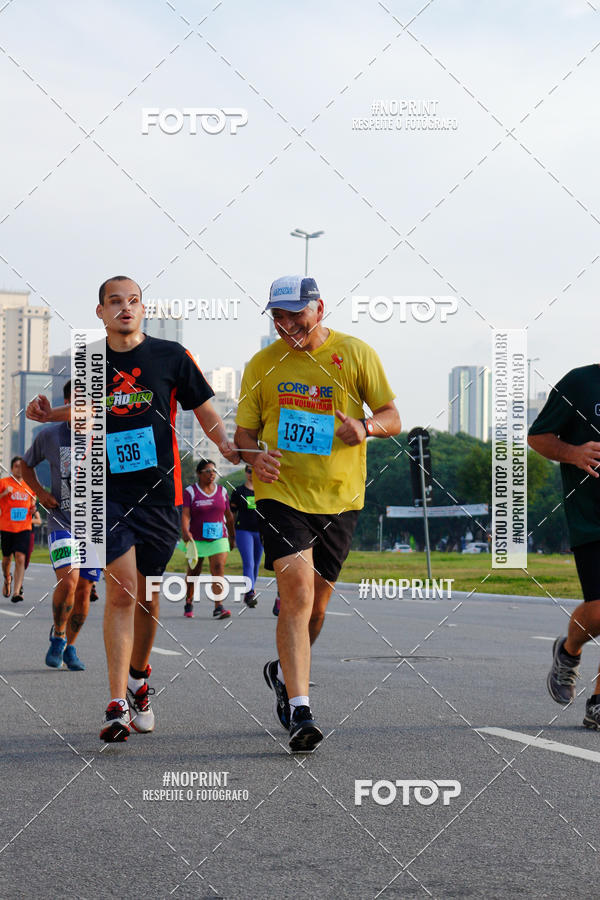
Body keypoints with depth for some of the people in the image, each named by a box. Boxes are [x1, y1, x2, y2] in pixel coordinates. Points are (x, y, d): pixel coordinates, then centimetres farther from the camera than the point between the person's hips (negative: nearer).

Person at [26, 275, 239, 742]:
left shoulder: (171, 356, -1)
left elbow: (203, 407, 7)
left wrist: (224, 444, -9)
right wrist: (49, 413, 6)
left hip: (160, 491, 0)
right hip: (108, 488, 0)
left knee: (146, 591, 11)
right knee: (121, 590, -13)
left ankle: (138, 678, 35)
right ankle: (118, 706, -14)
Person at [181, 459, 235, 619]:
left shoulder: (221, 491, 9)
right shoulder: (190, 491, -1)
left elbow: (228, 516, 16)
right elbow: (185, 514, -13)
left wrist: (232, 537, 19)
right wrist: (185, 531, -29)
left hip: (219, 538, 2)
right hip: (196, 539, -2)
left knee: (218, 570, -14)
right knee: (193, 573, 9)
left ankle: (218, 607, -19)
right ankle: (189, 603, 30)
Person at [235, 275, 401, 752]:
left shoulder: (356, 353, 1)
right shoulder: (262, 365, 3)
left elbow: (392, 417, 4)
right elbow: (244, 430, 8)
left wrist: (365, 426, -19)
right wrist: (256, 457, -15)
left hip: (339, 498, 2)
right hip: (281, 492, -1)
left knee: (316, 603, 11)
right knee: (296, 591, -19)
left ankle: (285, 672, 40)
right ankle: (300, 709, -21)